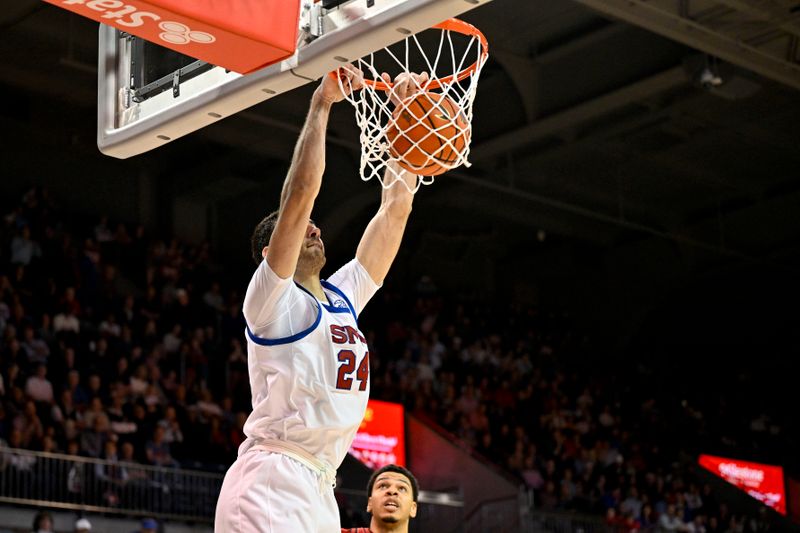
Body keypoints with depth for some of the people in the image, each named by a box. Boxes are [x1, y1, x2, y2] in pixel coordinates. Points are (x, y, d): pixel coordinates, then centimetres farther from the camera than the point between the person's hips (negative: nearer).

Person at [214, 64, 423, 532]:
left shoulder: (344, 297, 20)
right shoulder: (272, 297, 1)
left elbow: (396, 207, 20)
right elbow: (300, 195, -11)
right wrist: (321, 105, -9)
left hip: (320, 491, 8)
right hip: (270, 482, -8)